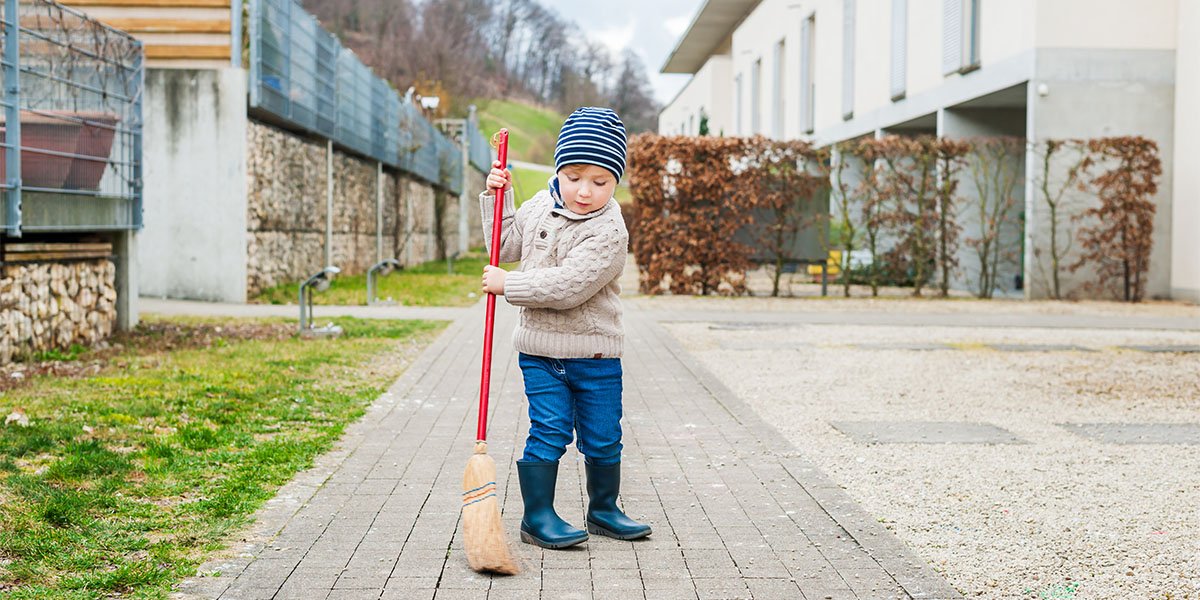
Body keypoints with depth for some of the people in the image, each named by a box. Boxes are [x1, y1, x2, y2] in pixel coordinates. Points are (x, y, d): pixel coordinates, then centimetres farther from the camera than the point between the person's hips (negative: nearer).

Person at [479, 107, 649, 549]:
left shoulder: (608, 231, -16)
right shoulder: (540, 205, 4)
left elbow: (568, 285, -25)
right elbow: (506, 248, 18)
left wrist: (509, 285, -19)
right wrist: (497, 198, 8)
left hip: (595, 351, -2)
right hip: (541, 349, 2)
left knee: (603, 438, 9)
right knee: (549, 431, -3)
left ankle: (603, 509, 28)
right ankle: (537, 516, 7)